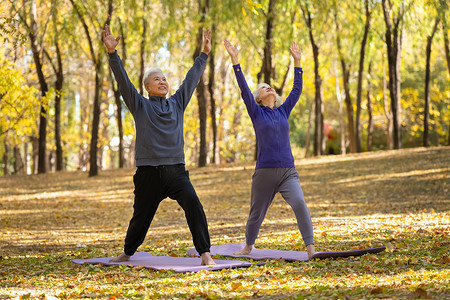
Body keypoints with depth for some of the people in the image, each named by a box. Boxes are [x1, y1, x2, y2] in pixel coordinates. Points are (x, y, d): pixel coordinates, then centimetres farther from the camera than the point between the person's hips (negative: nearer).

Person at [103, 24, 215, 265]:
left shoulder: (176, 103, 15)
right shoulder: (140, 105, 7)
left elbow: (191, 79, 21)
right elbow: (123, 81, -3)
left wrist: (204, 54, 25)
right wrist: (112, 53, -12)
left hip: (176, 171, 2)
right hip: (149, 173, -2)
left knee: (193, 205, -19)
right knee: (141, 216, 10)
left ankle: (205, 254, -17)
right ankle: (127, 253, 35)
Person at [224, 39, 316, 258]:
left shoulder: (283, 111, 13)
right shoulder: (256, 113, 4)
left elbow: (297, 89, 16)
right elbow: (244, 88, -4)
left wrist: (297, 61, 16)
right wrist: (235, 60, -9)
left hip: (288, 171, 2)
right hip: (264, 172, -2)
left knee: (299, 203, -21)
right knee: (256, 212, 11)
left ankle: (310, 248, -22)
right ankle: (248, 246, 36)